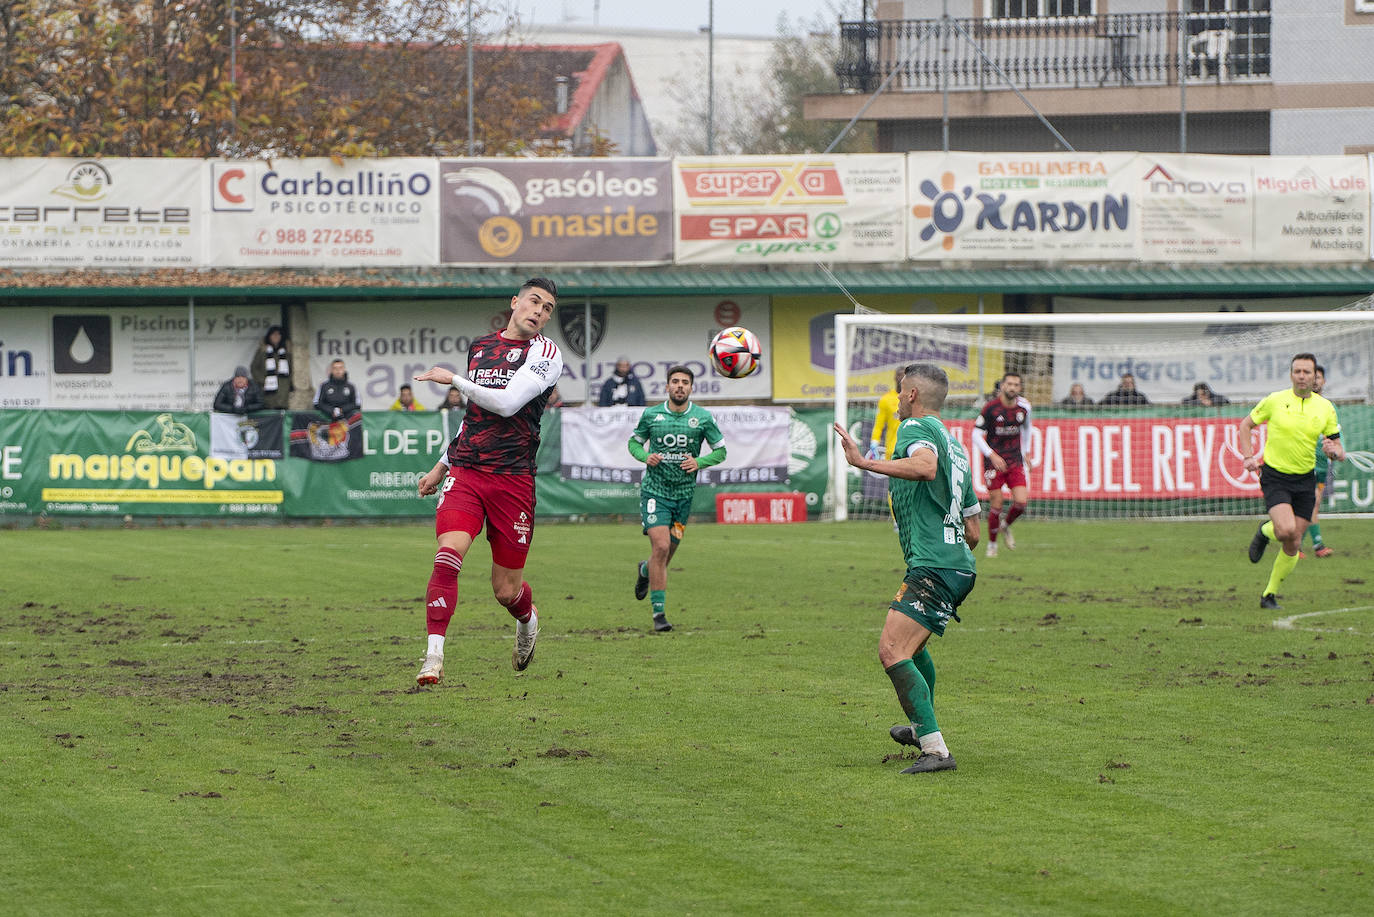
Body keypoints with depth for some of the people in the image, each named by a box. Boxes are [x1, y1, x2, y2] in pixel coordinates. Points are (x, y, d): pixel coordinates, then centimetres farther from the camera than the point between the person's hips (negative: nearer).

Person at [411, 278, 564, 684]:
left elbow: (507, 403, -16)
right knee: (448, 555, -22)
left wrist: (453, 379, -12)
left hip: (512, 478, -3)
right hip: (465, 469, 3)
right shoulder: (479, 347, 15)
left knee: (506, 590, 4)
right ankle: (433, 658, -20)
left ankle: (528, 619, 41)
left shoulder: (545, 353, -2)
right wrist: (440, 467, 30)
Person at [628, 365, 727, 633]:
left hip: (684, 493, 2)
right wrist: (645, 456, -9)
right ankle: (659, 612, -12)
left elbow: (720, 450, 8)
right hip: (654, 489, -2)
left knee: (668, 552, 10)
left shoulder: (703, 418, -1)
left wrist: (699, 463, -11)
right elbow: (634, 442, 13)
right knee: (661, 546, -18)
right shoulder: (651, 415, -1)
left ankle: (646, 571, 48)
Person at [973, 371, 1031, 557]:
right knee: (996, 505, -4)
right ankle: (992, 544, 16)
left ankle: (1006, 526, 22)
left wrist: (1025, 452, 23)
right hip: (994, 462, -3)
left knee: (1021, 502, -10)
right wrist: (992, 455, -21)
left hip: (1015, 462, 3)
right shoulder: (991, 408, -11)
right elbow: (976, 435, -9)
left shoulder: (1024, 407, 2)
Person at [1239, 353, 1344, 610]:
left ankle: (1270, 594, 18)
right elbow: (1246, 425, 9)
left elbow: (1339, 451, 6)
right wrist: (1248, 457, -4)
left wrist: (1334, 451, -18)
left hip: (1305, 480, 3)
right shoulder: (1275, 401, -4)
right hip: (1275, 476, -3)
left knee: (1293, 544, 1)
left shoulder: (1326, 408, 2)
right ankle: (1265, 531, 10)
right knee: (1286, 529, -26)